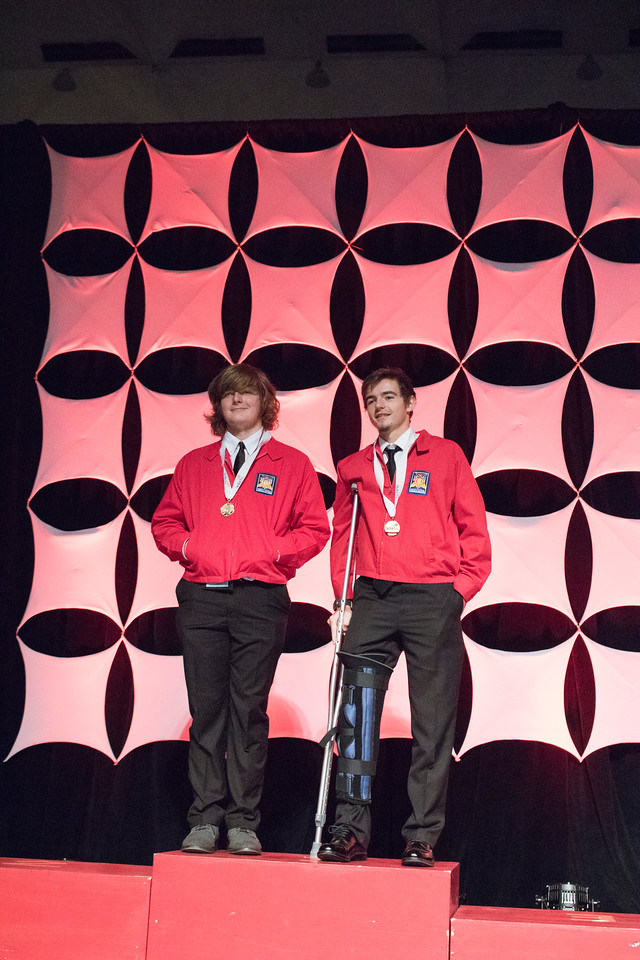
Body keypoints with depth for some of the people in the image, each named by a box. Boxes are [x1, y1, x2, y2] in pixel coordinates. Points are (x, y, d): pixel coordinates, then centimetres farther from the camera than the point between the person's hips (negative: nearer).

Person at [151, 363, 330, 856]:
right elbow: (165, 521, 20)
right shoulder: (195, 464, 18)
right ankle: (205, 819, 7)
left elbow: (315, 528, 6)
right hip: (202, 597, 2)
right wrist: (185, 545, 1)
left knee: (249, 711, -2)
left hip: (261, 598, -2)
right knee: (206, 709, 1)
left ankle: (243, 822, 5)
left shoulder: (292, 464, 10)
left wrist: (273, 551, -7)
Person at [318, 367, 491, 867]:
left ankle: (422, 837, 6)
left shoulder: (445, 456, 8)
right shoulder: (354, 467, 16)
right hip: (372, 600, 2)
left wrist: (460, 590, -2)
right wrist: (343, 599, 6)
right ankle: (351, 830, 1)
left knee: (432, 722, 0)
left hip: (432, 601, -2)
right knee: (356, 716, -5)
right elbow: (342, 538, 17)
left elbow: (474, 529, 7)